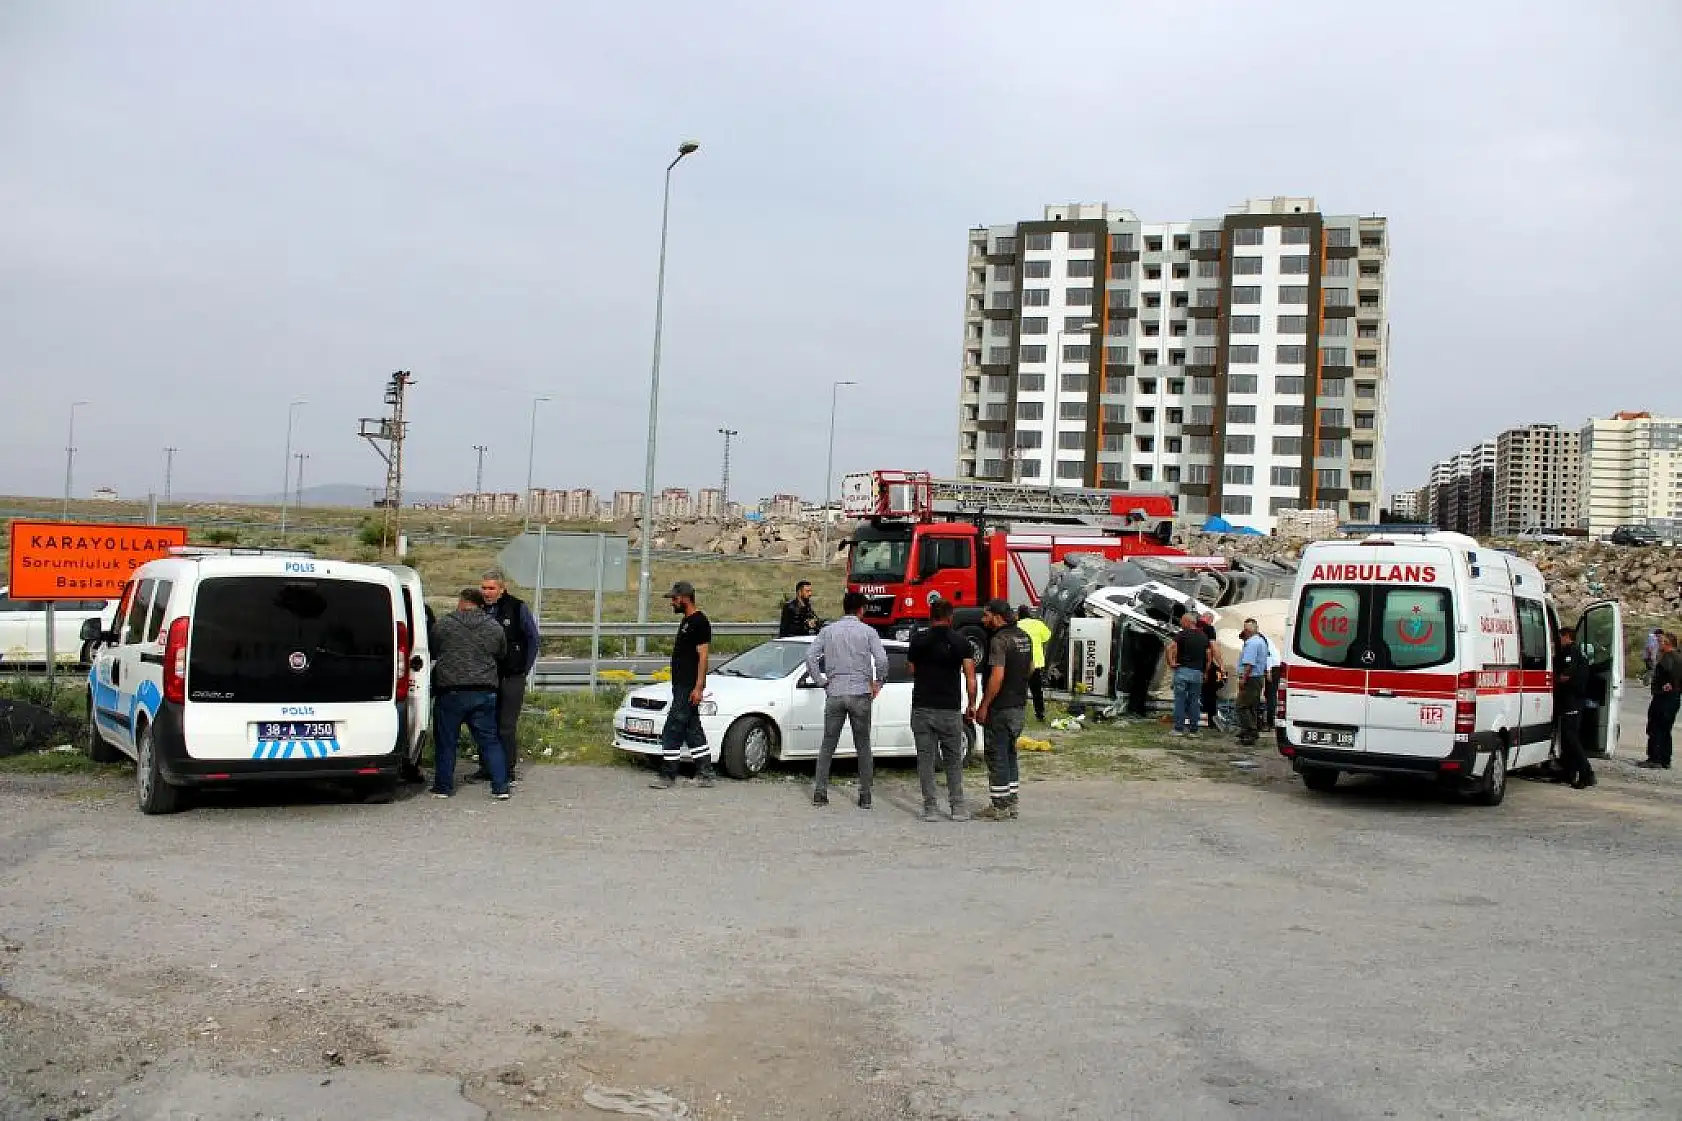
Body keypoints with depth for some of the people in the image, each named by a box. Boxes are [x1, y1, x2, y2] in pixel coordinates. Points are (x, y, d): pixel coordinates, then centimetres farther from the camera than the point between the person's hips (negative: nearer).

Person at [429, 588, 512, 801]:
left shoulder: (443, 624, -1)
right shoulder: (495, 628, 6)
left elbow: (432, 654, 10)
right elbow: (502, 655, 18)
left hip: (450, 691, -2)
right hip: (485, 692, 2)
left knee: (446, 741, 9)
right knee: (490, 740, 7)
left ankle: (443, 787, 13)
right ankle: (501, 787, 4)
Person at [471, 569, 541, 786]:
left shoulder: (518, 608, -5)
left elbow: (533, 639, 3)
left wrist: (524, 669, 1)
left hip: (511, 678, -4)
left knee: (507, 726, -3)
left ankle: (509, 770, 5)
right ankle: (486, 767, 18)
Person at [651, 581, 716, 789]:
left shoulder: (699, 622, -13)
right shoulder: (687, 621, 17)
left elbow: (703, 656, -18)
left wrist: (698, 687, -22)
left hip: (689, 688, -10)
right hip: (681, 686, 10)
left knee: (671, 733, -9)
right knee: (693, 731, 12)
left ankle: (668, 776, -5)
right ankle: (705, 775, 16)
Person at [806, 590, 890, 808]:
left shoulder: (828, 630, 6)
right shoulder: (867, 631, -1)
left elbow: (811, 656, -2)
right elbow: (882, 659, -13)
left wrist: (821, 681, 5)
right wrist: (878, 683, 1)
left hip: (834, 694, 2)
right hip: (860, 694, -2)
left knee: (828, 744, 9)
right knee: (863, 746, 7)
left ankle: (820, 792, 6)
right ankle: (865, 796, 8)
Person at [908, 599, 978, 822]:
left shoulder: (918, 640, 1)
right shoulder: (961, 641, -2)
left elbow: (912, 669, 10)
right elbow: (970, 676, -5)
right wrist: (971, 704, 5)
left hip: (921, 708, 0)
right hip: (950, 709, 0)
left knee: (926, 759, 6)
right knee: (953, 761, 11)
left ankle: (930, 808, 5)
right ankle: (957, 807, 9)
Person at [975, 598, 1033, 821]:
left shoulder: (999, 640, -18)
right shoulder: (1024, 637, 10)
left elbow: (997, 676, -23)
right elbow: (1031, 668, 20)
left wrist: (983, 706, -18)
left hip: (1000, 708, -9)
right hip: (1019, 704, 9)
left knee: (997, 757, -2)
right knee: (1010, 755, 17)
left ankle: (999, 807, 2)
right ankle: (1011, 804, 21)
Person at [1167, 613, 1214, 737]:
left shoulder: (1183, 634, -4)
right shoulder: (1204, 637, 11)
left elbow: (1170, 647, -18)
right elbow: (1209, 657, 9)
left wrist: (1171, 662, -9)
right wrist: (1205, 671, 16)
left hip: (1183, 670, -4)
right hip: (1198, 672, 4)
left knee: (1180, 700, -1)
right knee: (1194, 701, 7)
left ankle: (1179, 728, -3)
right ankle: (1193, 730, 8)